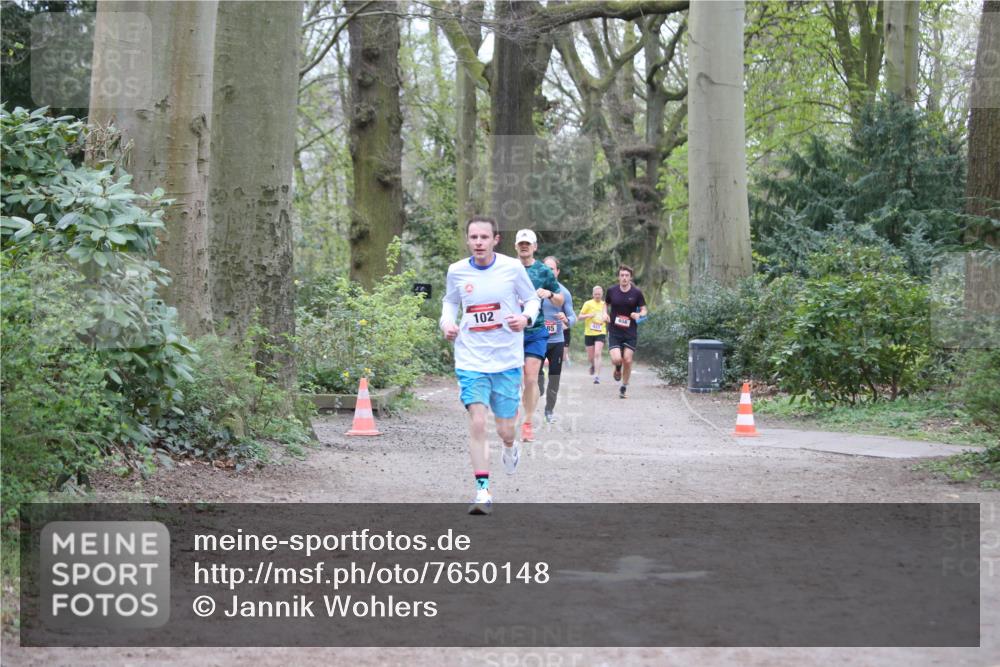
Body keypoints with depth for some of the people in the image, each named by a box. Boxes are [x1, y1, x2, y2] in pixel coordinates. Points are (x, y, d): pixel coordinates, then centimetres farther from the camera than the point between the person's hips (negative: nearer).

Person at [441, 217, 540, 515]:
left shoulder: (512, 267, -5)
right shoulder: (456, 271, 0)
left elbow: (532, 299, 7)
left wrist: (526, 317, -14)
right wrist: (447, 322, -3)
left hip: (507, 359, 0)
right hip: (471, 359, 0)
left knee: (505, 429, 6)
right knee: (477, 422, -14)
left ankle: (510, 448, 45)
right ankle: (483, 492, -7)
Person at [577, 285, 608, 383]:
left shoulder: (604, 304, 7)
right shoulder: (588, 304, -1)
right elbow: (579, 317, 0)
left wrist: (606, 318, -2)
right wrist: (588, 315, -19)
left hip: (601, 333, 0)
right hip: (589, 333, 0)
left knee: (597, 354, -18)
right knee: (590, 358, 6)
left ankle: (597, 376, -20)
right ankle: (593, 365, 42)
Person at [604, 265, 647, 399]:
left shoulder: (637, 292, -3)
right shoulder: (611, 291, 0)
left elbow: (644, 310, 4)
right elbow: (606, 304, 17)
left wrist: (639, 314, -18)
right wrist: (605, 313, -3)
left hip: (631, 332, 0)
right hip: (614, 331, 0)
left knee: (628, 360, -2)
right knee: (616, 359, -16)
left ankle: (624, 386, 19)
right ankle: (618, 368, 23)